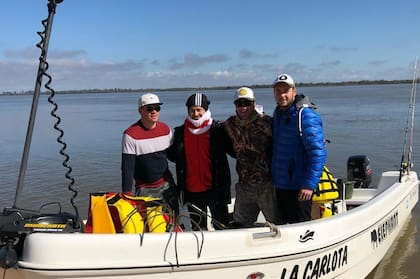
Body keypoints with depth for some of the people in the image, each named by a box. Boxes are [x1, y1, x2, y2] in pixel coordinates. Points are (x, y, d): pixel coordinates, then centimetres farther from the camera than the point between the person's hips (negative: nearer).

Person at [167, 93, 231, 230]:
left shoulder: (217, 129, -3)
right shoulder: (180, 132, 5)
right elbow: (172, 155, 15)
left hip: (214, 188, -3)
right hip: (192, 190, 3)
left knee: (222, 226, 6)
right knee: (198, 228, 15)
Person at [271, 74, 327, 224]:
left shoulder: (306, 116, -17)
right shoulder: (278, 113, 9)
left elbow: (318, 153, -22)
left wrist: (309, 184, -25)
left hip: (299, 188, -8)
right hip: (280, 184, 8)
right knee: (285, 223, 18)